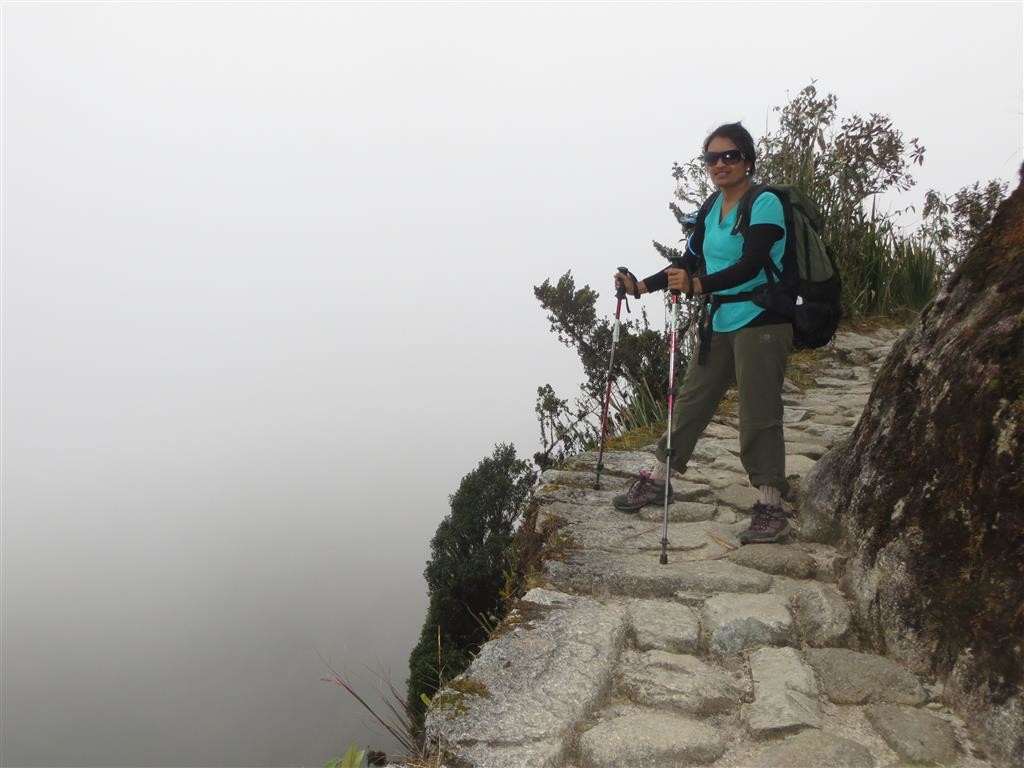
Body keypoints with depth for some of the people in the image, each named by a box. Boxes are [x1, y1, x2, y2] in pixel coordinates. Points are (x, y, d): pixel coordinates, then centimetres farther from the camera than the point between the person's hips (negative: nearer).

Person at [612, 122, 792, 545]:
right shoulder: (712, 209, 11)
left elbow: (751, 264, -25)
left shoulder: (765, 204, -12)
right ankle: (658, 481, 25)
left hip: (761, 324, -7)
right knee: (690, 401, 13)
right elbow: (690, 262, 16)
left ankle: (771, 506, 8)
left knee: (758, 415, -4)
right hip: (721, 325, 8)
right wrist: (643, 286, 6)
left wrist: (699, 286, -38)